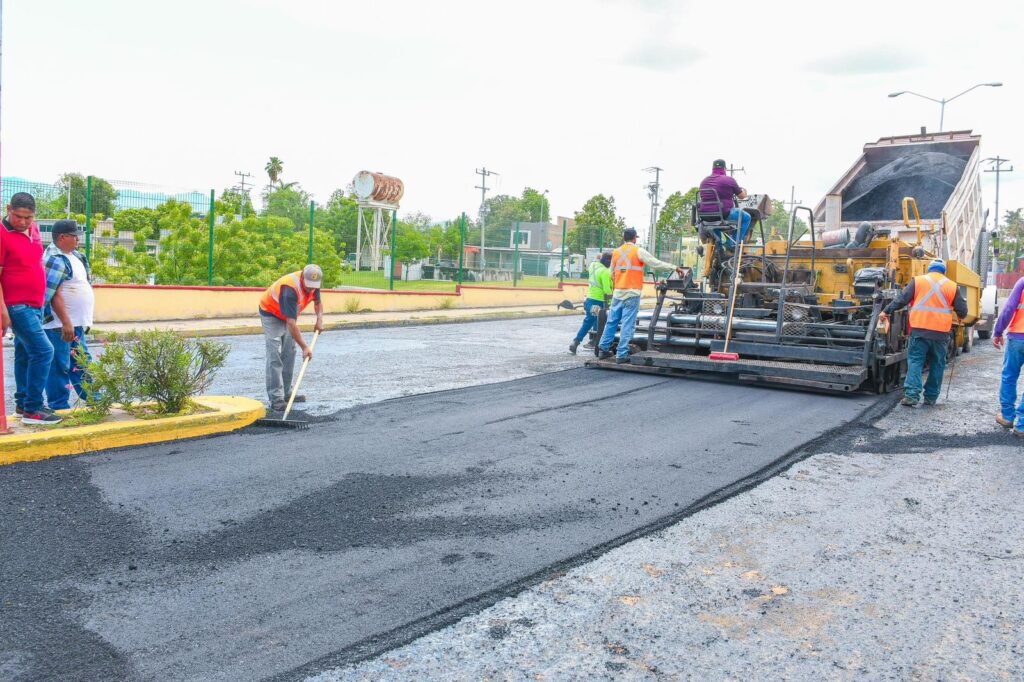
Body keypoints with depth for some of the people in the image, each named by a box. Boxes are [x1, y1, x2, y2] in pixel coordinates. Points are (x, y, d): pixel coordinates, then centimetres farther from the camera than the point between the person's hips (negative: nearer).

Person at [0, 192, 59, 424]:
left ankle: (22, 403, 24)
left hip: (35, 305, 8)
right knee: (43, 351, -13)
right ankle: (32, 409, -8)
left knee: (25, 354, 14)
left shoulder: (31, 232, 10)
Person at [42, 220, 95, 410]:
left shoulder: (74, 256, 13)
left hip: (76, 323, 9)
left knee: (82, 363, 15)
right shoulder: (55, 260, -15)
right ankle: (59, 407, 4)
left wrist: (84, 320, 20)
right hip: (60, 325, -9)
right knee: (59, 366, -2)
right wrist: (66, 322, -24)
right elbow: (53, 294, -21)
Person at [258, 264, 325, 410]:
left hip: (288, 315, 8)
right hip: (271, 313, -8)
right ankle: (276, 399, -18)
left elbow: (318, 302, 8)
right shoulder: (290, 289, -38)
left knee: (289, 354, 9)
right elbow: (292, 323, -40)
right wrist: (304, 347, -40)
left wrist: (320, 319, -11)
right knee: (275, 357, -15)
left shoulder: (312, 284, -15)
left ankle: (286, 393, 18)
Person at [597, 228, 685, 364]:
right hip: (632, 293, -5)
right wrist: (675, 268, 1)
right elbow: (656, 264, -7)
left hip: (618, 293, 5)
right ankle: (621, 355, -5)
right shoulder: (639, 251, -5)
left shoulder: (616, 252, 11)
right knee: (627, 325, -4)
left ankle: (603, 349, 15)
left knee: (611, 322, 12)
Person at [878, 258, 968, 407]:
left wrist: (886, 312, 5)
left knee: (915, 362, 1)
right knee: (937, 364, 13)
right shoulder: (952, 286, 7)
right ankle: (931, 397, 17)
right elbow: (962, 311, 9)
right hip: (941, 332, 1)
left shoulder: (918, 281, 4)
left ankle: (911, 395, -10)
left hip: (920, 329, -1)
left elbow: (901, 299, -2)